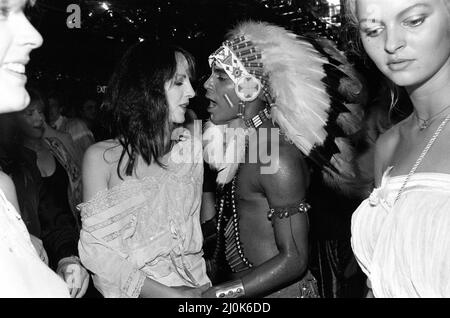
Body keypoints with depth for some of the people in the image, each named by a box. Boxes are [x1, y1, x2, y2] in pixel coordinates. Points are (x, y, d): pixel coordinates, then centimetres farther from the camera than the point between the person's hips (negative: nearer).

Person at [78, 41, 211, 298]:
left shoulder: (192, 147, 3)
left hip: (192, 284, 2)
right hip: (129, 289, -2)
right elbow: (95, 248, -6)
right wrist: (166, 293, -13)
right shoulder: (101, 157, -4)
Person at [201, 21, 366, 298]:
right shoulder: (247, 141, 2)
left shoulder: (277, 157, -21)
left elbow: (294, 259, -22)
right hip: (244, 285, 7)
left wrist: (215, 294, -24)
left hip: (280, 291, -7)